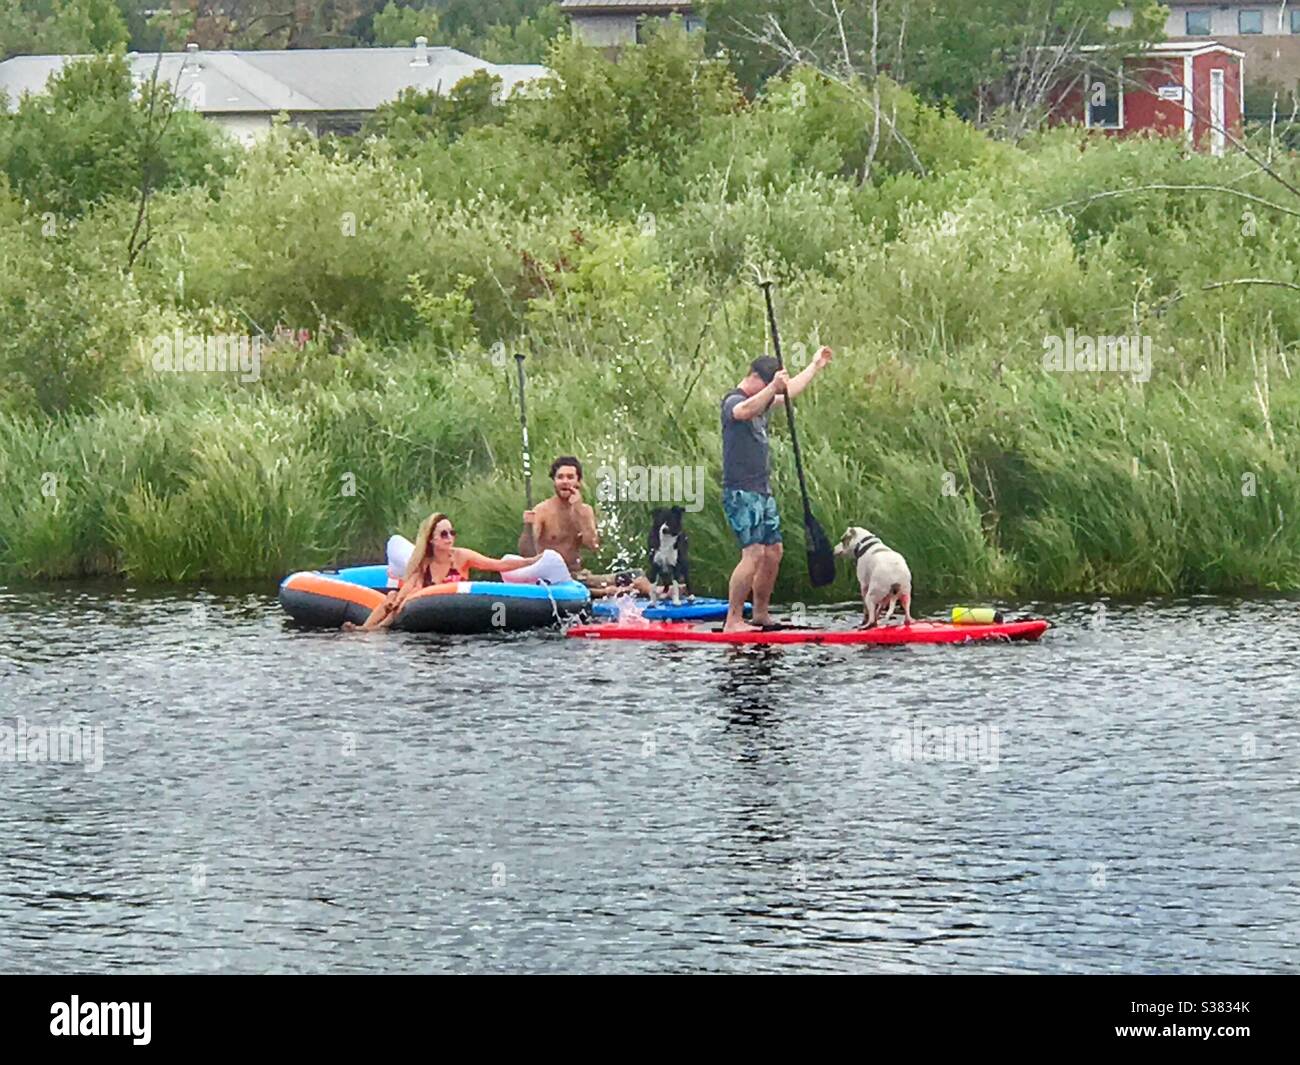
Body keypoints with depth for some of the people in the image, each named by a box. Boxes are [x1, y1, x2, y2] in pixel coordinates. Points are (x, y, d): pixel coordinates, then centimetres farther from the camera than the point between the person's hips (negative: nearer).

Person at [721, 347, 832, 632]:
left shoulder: (761, 401, 17)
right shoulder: (734, 401, -12)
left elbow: (789, 392, 35)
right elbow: (743, 412, -37)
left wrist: (815, 366, 44)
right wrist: (772, 387, -51)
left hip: (762, 492, 10)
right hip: (741, 492, -10)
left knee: (774, 550, 10)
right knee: (754, 553, -18)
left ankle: (761, 614, 19)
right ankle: (733, 621, -19)